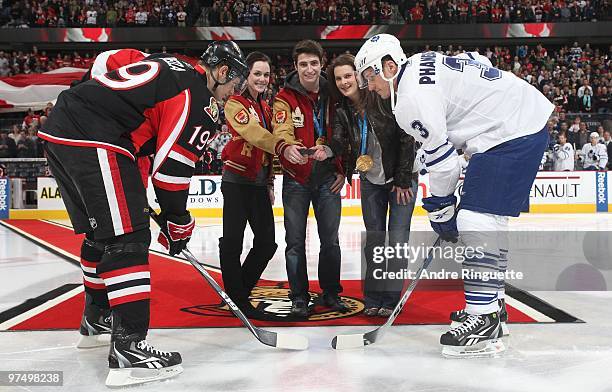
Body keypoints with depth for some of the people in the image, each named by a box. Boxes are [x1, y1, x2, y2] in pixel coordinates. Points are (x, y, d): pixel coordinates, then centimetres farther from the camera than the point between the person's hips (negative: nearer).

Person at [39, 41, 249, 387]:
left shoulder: (167, 67, 23)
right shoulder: (198, 98, -5)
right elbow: (172, 168, -9)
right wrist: (178, 225, 5)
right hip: (93, 140, -10)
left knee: (102, 232, 22)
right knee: (128, 238, -10)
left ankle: (96, 321, 39)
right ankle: (129, 349, -13)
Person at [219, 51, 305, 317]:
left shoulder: (266, 108, 17)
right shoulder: (235, 104, -8)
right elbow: (254, 134, -26)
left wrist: (270, 183, 19)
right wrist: (283, 147, -41)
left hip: (259, 183, 7)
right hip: (236, 180, -7)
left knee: (267, 242, 7)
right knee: (233, 241, -3)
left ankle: (240, 288, 22)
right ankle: (237, 298, 8)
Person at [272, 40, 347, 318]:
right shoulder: (285, 97, -7)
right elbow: (282, 133, -20)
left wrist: (342, 170, 5)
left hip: (327, 177, 2)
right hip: (296, 178, -2)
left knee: (330, 240, 9)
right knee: (296, 241, 1)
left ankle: (331, 293, 24)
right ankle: (299, 297, 13)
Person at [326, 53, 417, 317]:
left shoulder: (385, 99, -19)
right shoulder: (342, 111, -3)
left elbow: (407, 139, -17)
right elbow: (339, 143, -14)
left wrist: (403, 180, -14)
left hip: (401, 179, -4)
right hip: (370, 181, 5)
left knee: (397, 239, -4)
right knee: (374, 239, 8)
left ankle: (391, 300, 7)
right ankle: (373, 299, 18)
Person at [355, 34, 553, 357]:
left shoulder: (412, 97, -15)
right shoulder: (422, 65, 16)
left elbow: (440, 157, -13)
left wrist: (441, 211, -2)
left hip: (512, 133, -11)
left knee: (477, 220, -15)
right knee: (490, 220, 15)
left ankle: (485, 323, -14)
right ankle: (491, 305, 25)